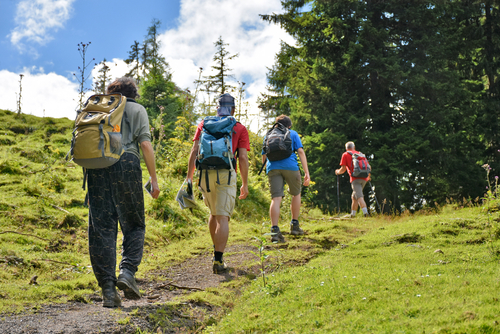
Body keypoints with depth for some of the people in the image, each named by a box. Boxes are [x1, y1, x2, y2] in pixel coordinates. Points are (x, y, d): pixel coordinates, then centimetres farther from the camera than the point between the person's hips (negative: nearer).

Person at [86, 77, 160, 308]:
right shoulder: (136, 109, 14)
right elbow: (145, 143, 0)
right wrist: (154, 178, 2)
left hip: (97, 166, 3)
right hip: (126, 164, -3)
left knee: (101, 228, 2)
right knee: (134, 226, 11)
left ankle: (108, 289, -2)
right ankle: (127, 271, -10)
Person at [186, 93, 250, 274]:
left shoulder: (204, 124, 14)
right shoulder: (240, 129, 8)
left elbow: (194, 151, 6)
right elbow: (243, 158, 1)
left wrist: (189, 176, 9)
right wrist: (245, 184, 6)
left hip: (205, 173, 3)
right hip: (226, 175, -3)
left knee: (214, 213, 23)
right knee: (223, 218, -4)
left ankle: (217, 252, 31)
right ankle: (218, 261, -11)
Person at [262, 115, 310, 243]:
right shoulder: (293, 134, 16)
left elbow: (264, 156, 23)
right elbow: (300, 152, 3)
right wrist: (306, 172, -2)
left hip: (273, 168, 2)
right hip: (290, 166, -2)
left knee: (276, 198, -6)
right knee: (296, 194, 20)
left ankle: (275, 230, -20)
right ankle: (294, 225, 20)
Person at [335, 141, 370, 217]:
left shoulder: (345, 155, 9)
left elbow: (343, 169, 1)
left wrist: (337, 172, 22)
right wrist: (368, 176, 35)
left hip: (355, 179, -5)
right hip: (363, 178, 6)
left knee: (359, 197, -15)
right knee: (354, 197, 18)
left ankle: (365, 212, -33)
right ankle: (352, 214, 22)